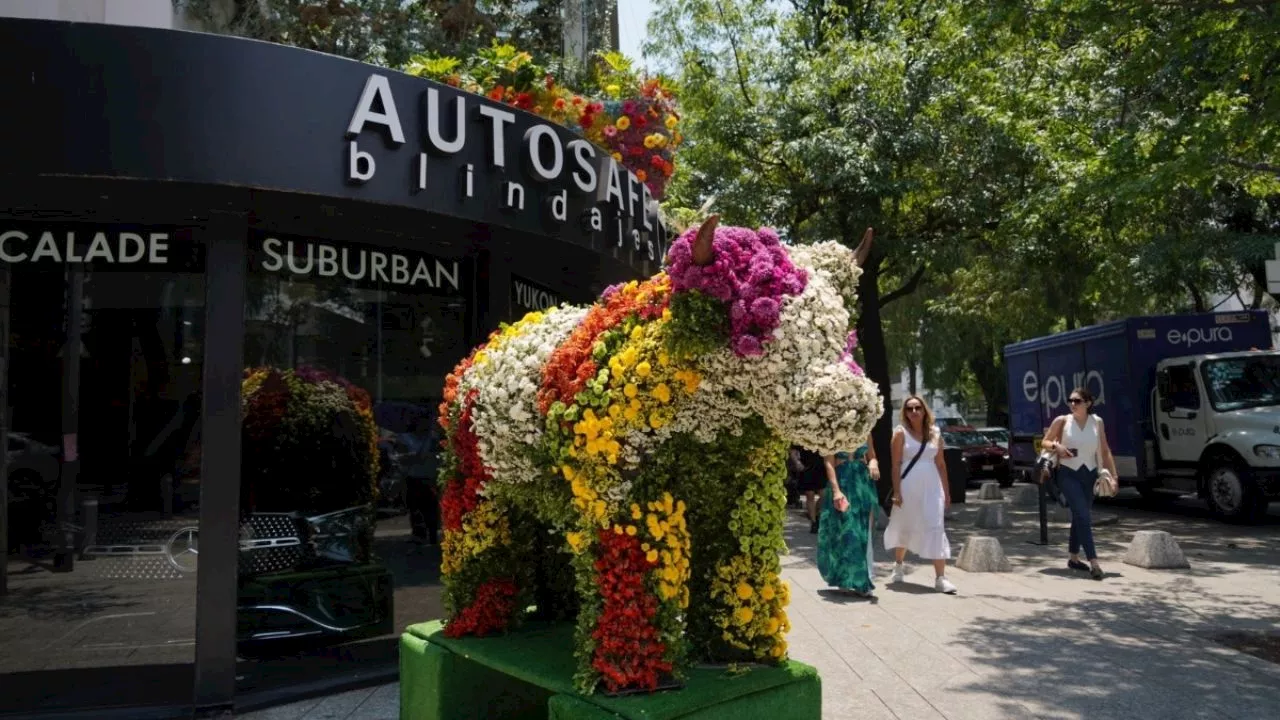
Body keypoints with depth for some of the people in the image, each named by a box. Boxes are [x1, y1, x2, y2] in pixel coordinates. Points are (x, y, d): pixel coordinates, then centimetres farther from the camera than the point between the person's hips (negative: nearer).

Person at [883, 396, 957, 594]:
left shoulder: (935, 433, 8)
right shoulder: (901, 432, -2)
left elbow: (940, 464, 11)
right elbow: (896, 464, -6)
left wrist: (946, 491, 8)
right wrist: (896, 491, -12)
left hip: (931, 486, 2)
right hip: (908, 486, -2)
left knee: (935, 528, -7)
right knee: (904, 527, 12)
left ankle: (940, 577, -8)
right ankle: (899, 565, 36)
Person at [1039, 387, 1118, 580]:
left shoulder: (1097, 422, 3)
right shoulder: (1062, 421, -4)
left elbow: (1105, 451, 6)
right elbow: (1044, 442, 6)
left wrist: (1113, 474, 0)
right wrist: (1056, 446, -16)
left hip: (1089, 474, 4)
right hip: (1068, 474, -3)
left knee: (1079, 517, 14)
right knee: (1083, 516, -14)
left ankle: (1073, 558, 28)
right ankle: (1094, 563, -18)